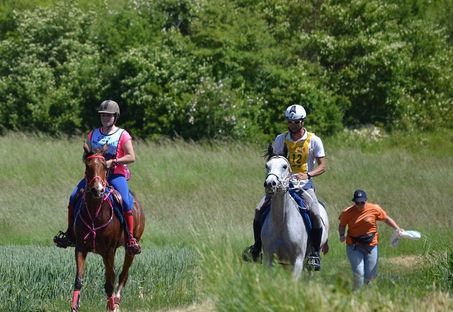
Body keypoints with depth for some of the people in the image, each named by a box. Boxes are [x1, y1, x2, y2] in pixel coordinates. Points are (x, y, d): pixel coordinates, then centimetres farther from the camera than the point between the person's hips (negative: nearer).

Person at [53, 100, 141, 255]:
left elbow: (131, 157, -6)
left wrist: (112, 162, -17)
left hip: (116, 174, -4)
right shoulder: (93, 134, 13)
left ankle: (130, 238, -19)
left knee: (126, 201, -26)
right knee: (73, 197, -11)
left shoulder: (122, 135, 0)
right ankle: (70, 233, 0)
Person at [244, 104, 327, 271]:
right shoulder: (281, 139, 4)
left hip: (304, 183, -3)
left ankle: (315, 253, -15)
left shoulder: (314, 140, -3)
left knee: (314, 213, -28)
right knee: (259, 210, -14)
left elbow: (322, 166, -3)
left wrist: (308, 174, -21)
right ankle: (257, 248, 1)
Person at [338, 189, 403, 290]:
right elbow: (342, 225, 9)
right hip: (354, 247, -1)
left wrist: (397, 229, -1)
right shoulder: (347, 213, -5)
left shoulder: (374, 209, -4)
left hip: (371, 246, 1)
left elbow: (387, 219, 8)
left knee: (370, 276, 2)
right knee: (359, 274, -14)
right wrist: (342, 235, -10)